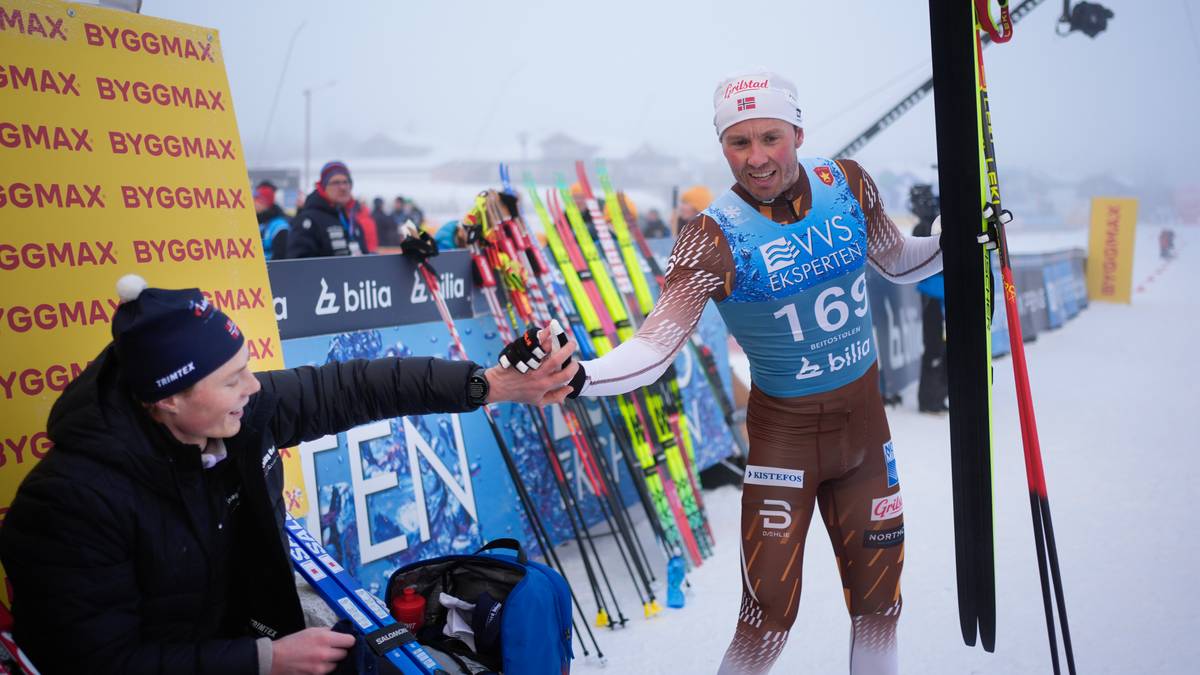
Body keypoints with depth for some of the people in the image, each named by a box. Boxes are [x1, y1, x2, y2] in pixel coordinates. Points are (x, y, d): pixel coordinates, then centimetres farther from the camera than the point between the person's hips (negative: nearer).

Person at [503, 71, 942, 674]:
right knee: (768, 621, -8)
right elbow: (654, 348, -27)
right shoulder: (717, 237, -18)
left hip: (865, 420, 4)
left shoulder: (847, 183, -5)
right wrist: (574, 377, -44)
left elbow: (900, 262, 14)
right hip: (784, 432, -4)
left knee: (878, 606, 11)